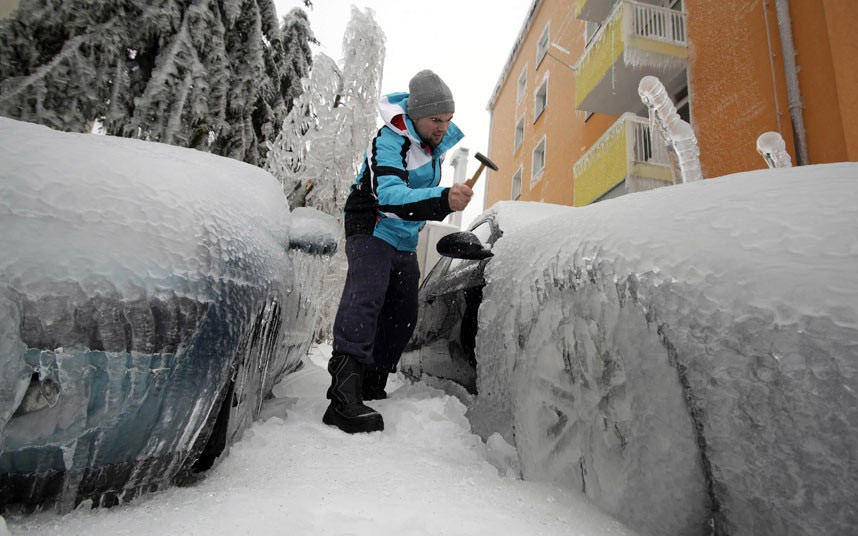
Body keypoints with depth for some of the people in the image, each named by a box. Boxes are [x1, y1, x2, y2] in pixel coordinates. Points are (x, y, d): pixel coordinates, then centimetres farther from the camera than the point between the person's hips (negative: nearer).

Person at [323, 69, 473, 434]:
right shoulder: (389, 142, -22)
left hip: (405, 243, 8)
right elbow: (390, 196, -38)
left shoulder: (436, 139, 4)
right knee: (364, 299, -29)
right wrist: (442, 200, -55)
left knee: (401, 317, 7)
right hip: (372, 232, -8)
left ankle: (371, 387, 19)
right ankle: (344, 397, -35)